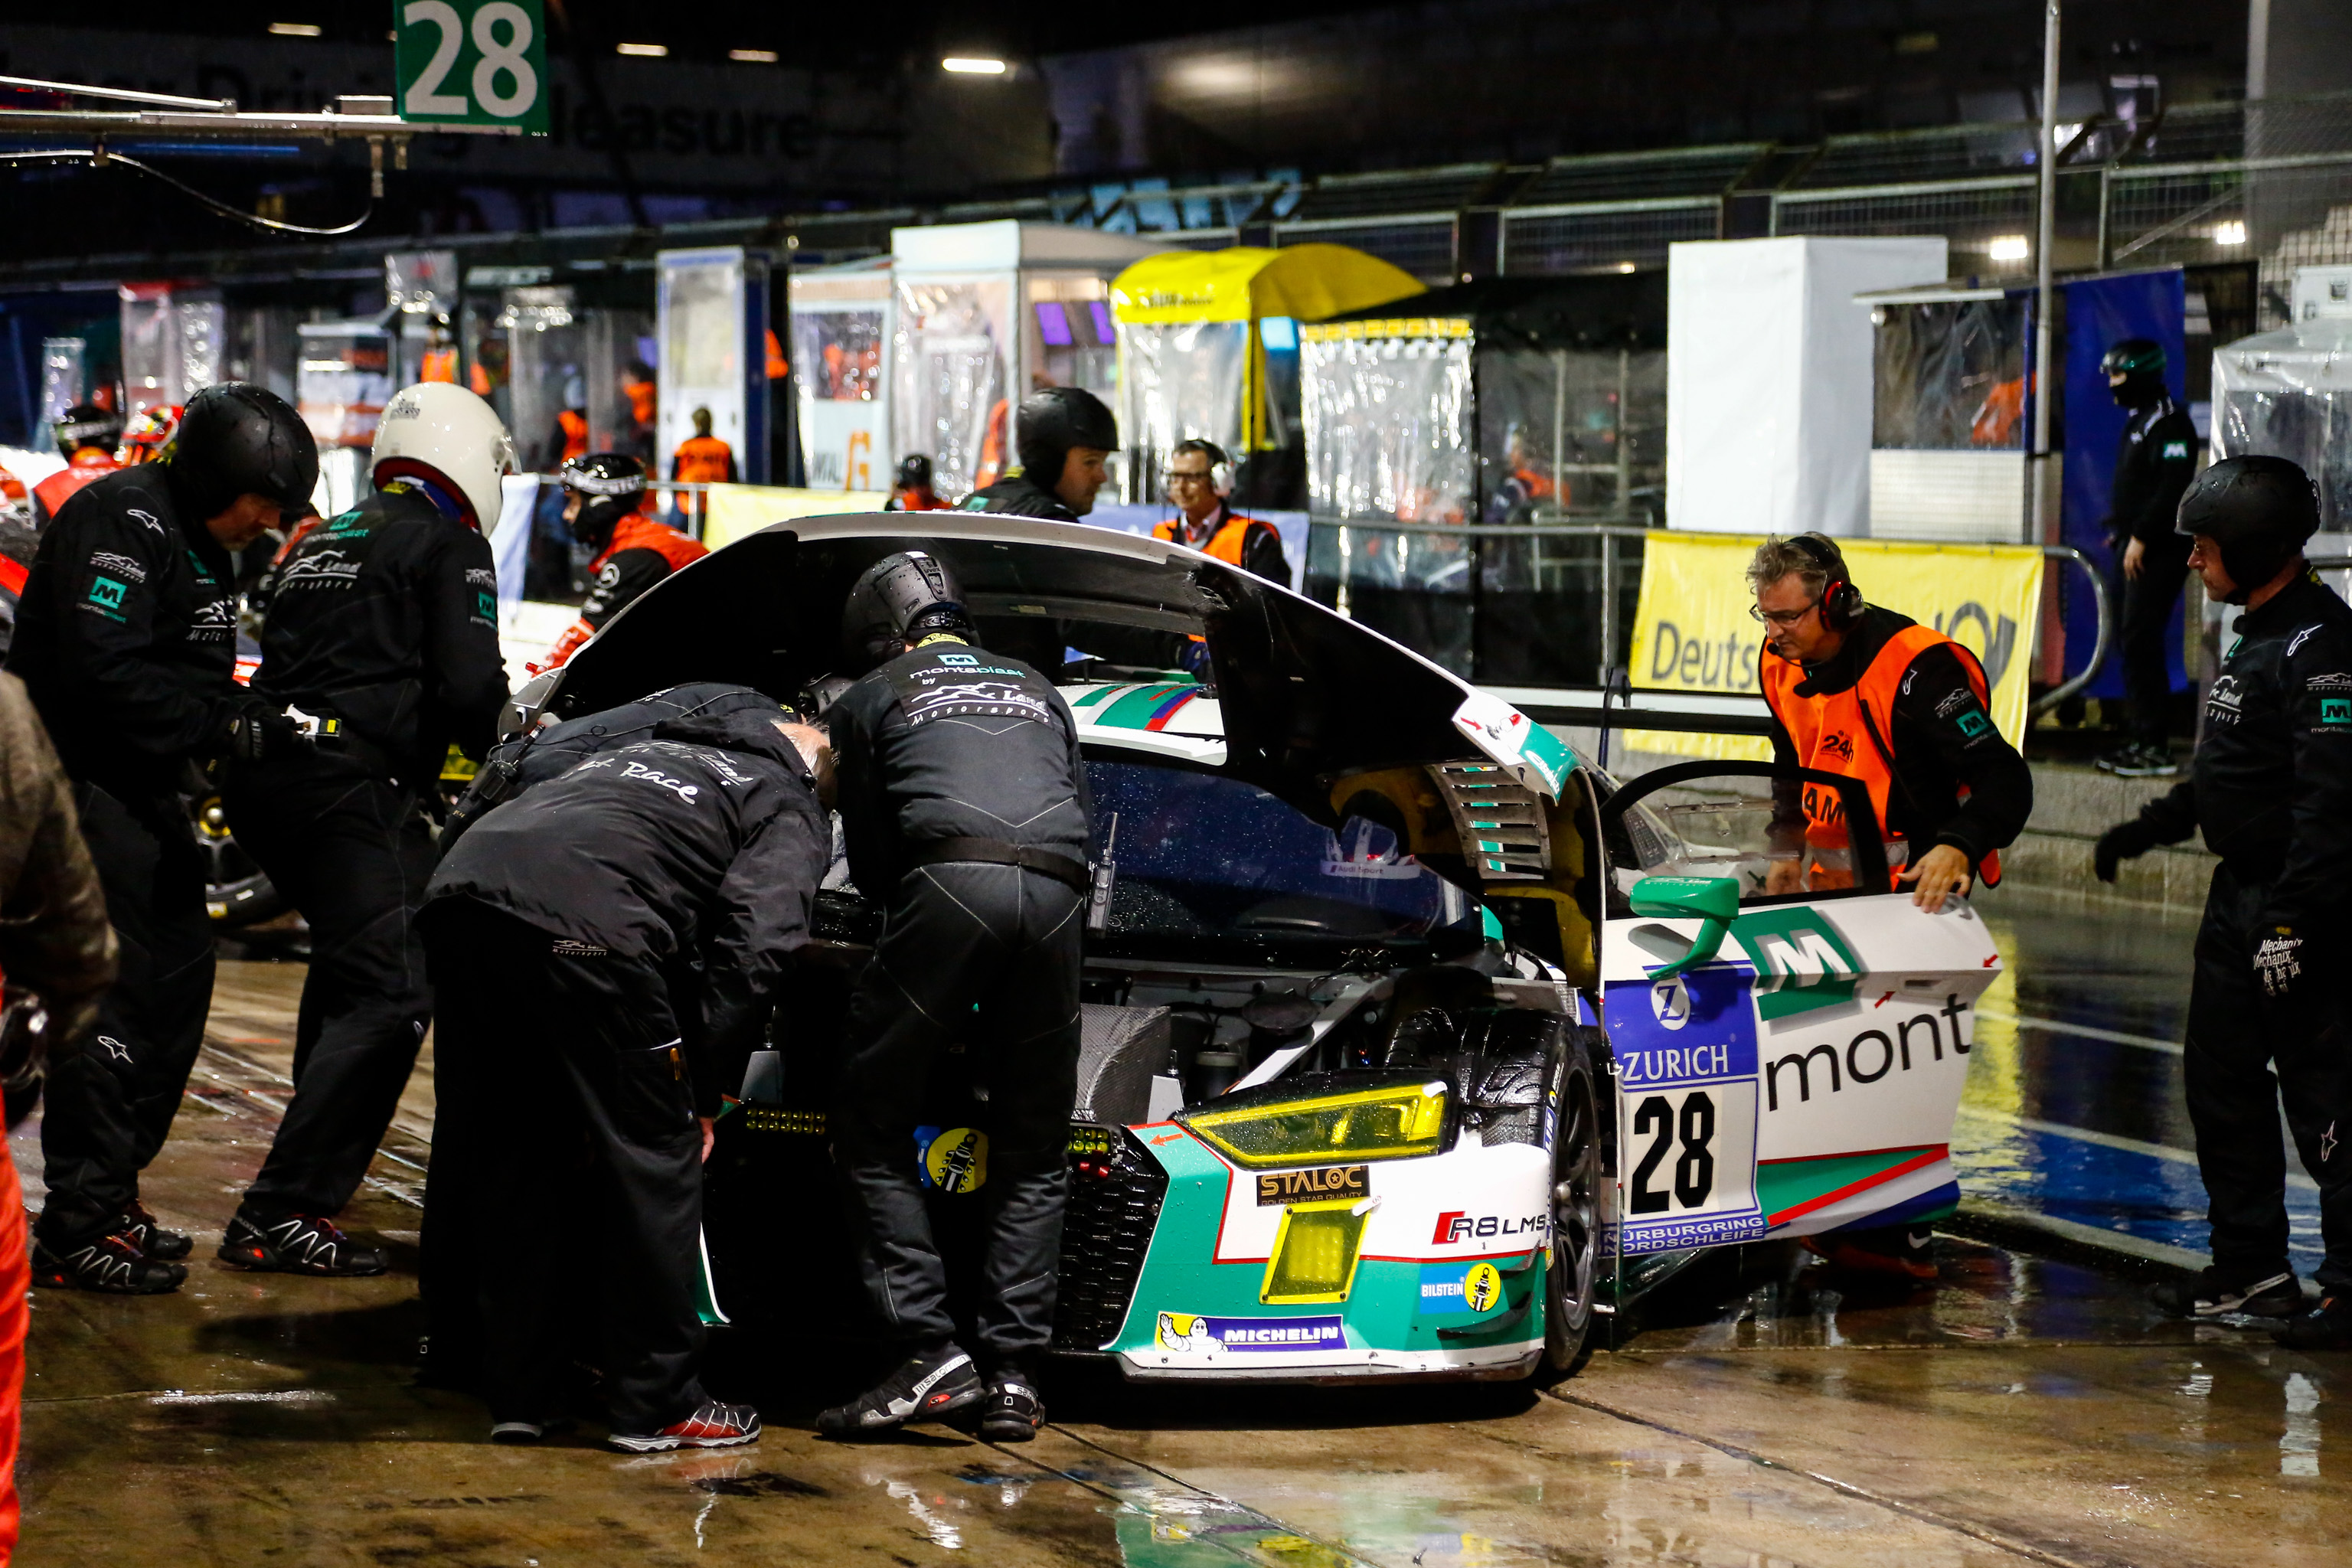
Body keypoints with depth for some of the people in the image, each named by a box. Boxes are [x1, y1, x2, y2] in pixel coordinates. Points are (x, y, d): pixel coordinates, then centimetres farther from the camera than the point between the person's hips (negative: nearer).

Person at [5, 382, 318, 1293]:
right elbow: (103, 672, -25)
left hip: (146, 791, 10)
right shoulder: (122, 522, -16)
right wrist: (225, 726, -22)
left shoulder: (197, 543, 16)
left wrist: (258, 714, 1)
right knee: (112, 993, -11)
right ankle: (79, 1227, -6)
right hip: (83, 784, -10)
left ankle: (113, 1193, 23)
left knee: (179, 982, 13)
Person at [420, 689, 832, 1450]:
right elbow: (753, 945, 1)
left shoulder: (653, 749, 39)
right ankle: (658, 1406, 11)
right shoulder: (793, 813, 18)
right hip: (580, 922, -7)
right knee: (654, 1160, 6)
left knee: (513, 1159, 17)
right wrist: (706, 1093, 7)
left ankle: (518, 1397, 21)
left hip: (462, 884, 7)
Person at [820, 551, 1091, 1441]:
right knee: (1033, 1150, 13)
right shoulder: (1038, 693, 35)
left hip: (949, 880, -4)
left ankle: (930, 1355, -6)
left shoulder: (871, 699, 23)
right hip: (1056, 895, 4)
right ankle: (1015, 1376, 4)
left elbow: (867, 852, 22)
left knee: (872, 1127, 6)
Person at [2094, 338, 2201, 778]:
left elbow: (2173, 487, -21)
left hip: (2160, 551, -10)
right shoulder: (2139, 420, 19)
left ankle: (2153, 746, -12)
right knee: (2136, 642, 10)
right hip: (2138, 549, 10)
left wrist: (2140, 537, -22)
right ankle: (2139, 738, 15)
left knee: (2142, 642, -12)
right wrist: (2119, 530, 17)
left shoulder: (2169, 423, -13)